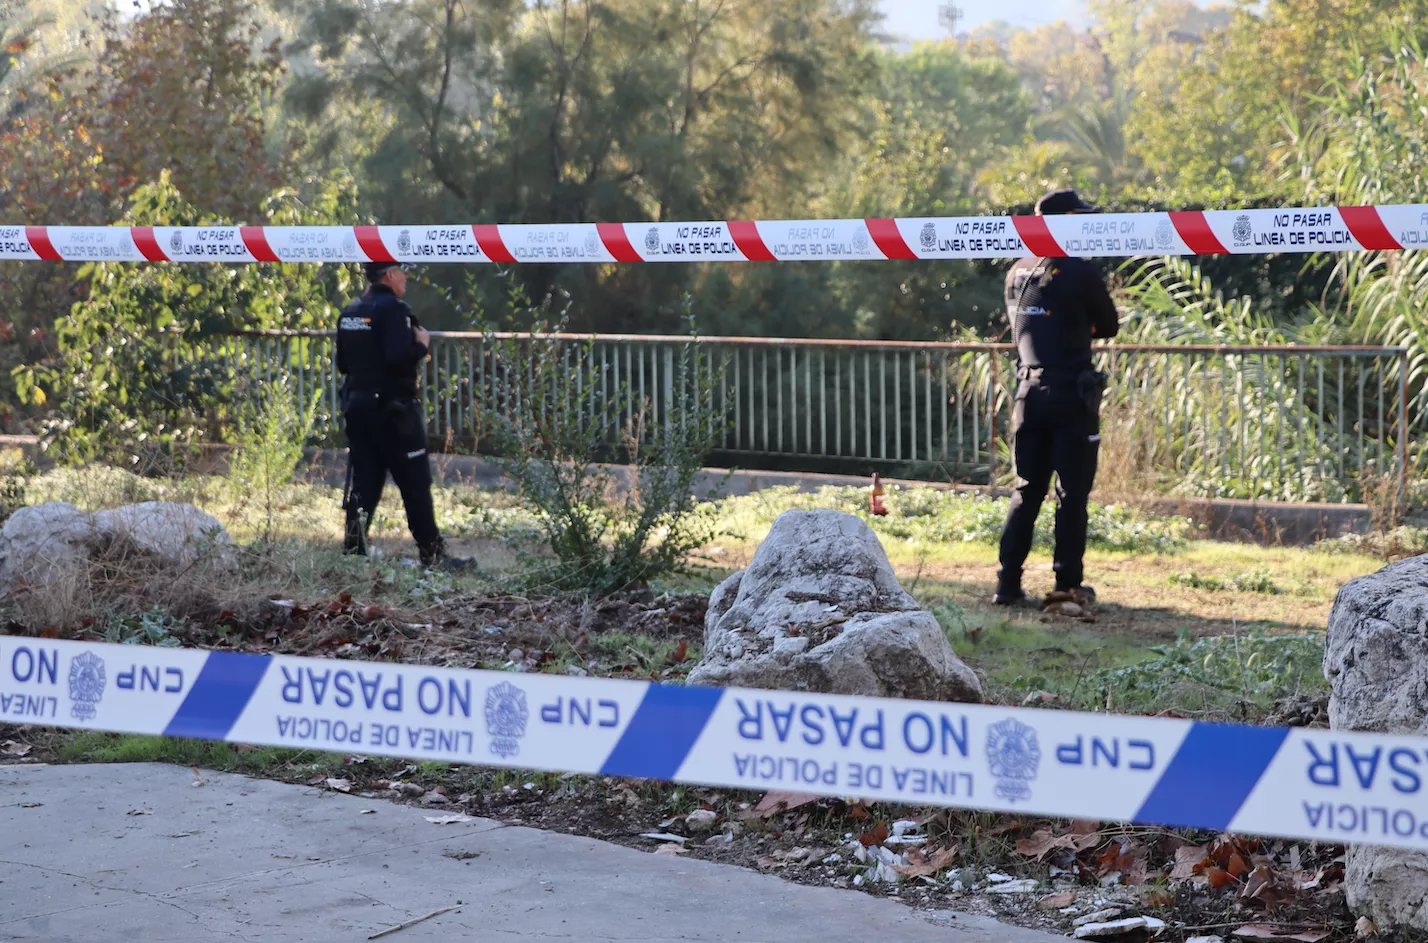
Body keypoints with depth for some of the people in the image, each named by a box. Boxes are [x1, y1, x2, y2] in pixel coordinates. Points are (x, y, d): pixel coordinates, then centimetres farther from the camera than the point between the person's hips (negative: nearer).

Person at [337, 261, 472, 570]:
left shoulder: (349, 313, 11)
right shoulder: (392, 309, -15)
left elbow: (342, 364, 16)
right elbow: (399, 357, -25)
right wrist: (422, 345, -8)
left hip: (356, 406, 8)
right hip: (392, 409, -8)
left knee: (363, 484, 9)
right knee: (415, 484, -1)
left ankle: (353, 551, 5)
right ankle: (432, 554, 2)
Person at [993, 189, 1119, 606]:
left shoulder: (1017, 273, 8)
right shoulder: (1079, 273, -12)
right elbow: (1109, 326, -1)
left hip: (1028, 392, 6)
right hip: (1070, 394, -6)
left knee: (1027, 491, 11)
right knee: (1072, 493, 2)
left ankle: (1008, 583, 6)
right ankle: (1068, 583, 3)